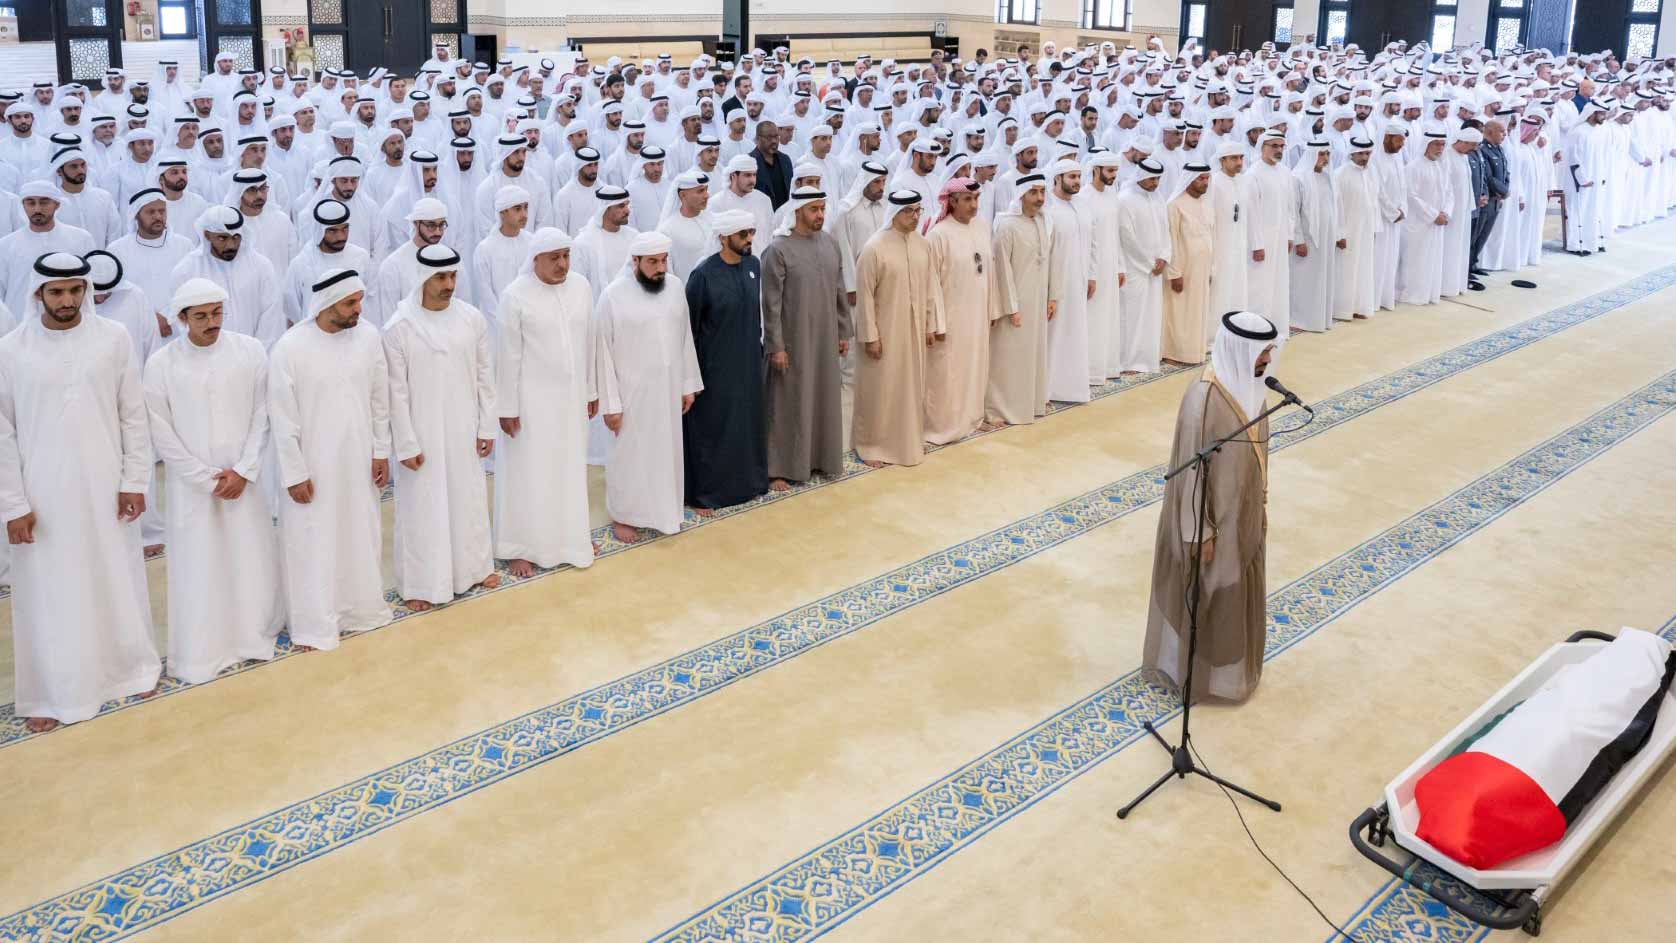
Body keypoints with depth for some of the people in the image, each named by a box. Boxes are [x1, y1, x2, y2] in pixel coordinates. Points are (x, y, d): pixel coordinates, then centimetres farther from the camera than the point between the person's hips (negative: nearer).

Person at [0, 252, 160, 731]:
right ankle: (49, 693, 21)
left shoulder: (114, 338, -4)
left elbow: (133, 416, 1)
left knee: (118, 582, 13)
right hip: (43, 494, 0)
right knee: (48, 593, 8)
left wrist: (134, 481, -3)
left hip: (105, 487, 1)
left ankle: (132, 666, 32)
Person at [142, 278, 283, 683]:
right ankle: (200, 653, 15)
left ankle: (255, 635, 24)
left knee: (253, 558, 6)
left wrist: (243, 471, -9)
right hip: (192, 483, -1)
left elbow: (261, 416, -1)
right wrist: (207, 479, -8)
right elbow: (162, 433, -4)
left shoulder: (250, 350, -3)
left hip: (244, 478, 1)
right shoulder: (161, 364, -6)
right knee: (198, 565, 4)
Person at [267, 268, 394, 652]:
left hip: (358, 461, 4)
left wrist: (381, 452, 5)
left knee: (361, 536, 16)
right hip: (313, 465, -4)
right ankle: (313, 625, 17)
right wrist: (294, 473, -10)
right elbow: (282, 418, -11)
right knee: (313, 543, 5)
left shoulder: (369, 337, -4)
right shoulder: (289, 348, -16)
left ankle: (360, 608, 34)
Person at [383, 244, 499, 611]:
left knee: (469, 499, 17)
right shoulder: (399, 328, -14)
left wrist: (488, 427, 4)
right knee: (423, 507, 6)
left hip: (464, 430, 4)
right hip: (422, 434, -3)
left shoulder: (472, 318, -3)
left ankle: (474, 566, 36)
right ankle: (420, 584, 19)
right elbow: (397, 392, -11)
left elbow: (485, 376, 4)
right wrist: (406, 444, -11)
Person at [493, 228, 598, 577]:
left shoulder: (582, 286, 0)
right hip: (532, 399, -5)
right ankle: (518, 548, 15)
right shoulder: (516, 295, -15)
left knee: (570, 466, 16)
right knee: (528, 473, 3)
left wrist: (591, 390, 12)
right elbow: (508, 356, -12)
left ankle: (571, 534, 34)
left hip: (571, 396, 5)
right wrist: (507, 407, -11)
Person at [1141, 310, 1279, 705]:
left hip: (1244, 514, 8)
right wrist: (1199, 532, -18)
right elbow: (1191, 470, -23)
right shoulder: (1203, 399, -28)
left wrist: (1260, 507, 17)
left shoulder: (1248, 385, -2)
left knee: (1238, 592, 22)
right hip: (1214, 517, -8)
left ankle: (1231, 667, 42)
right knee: (1206, 597, 10)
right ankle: (1199, 674, 30)